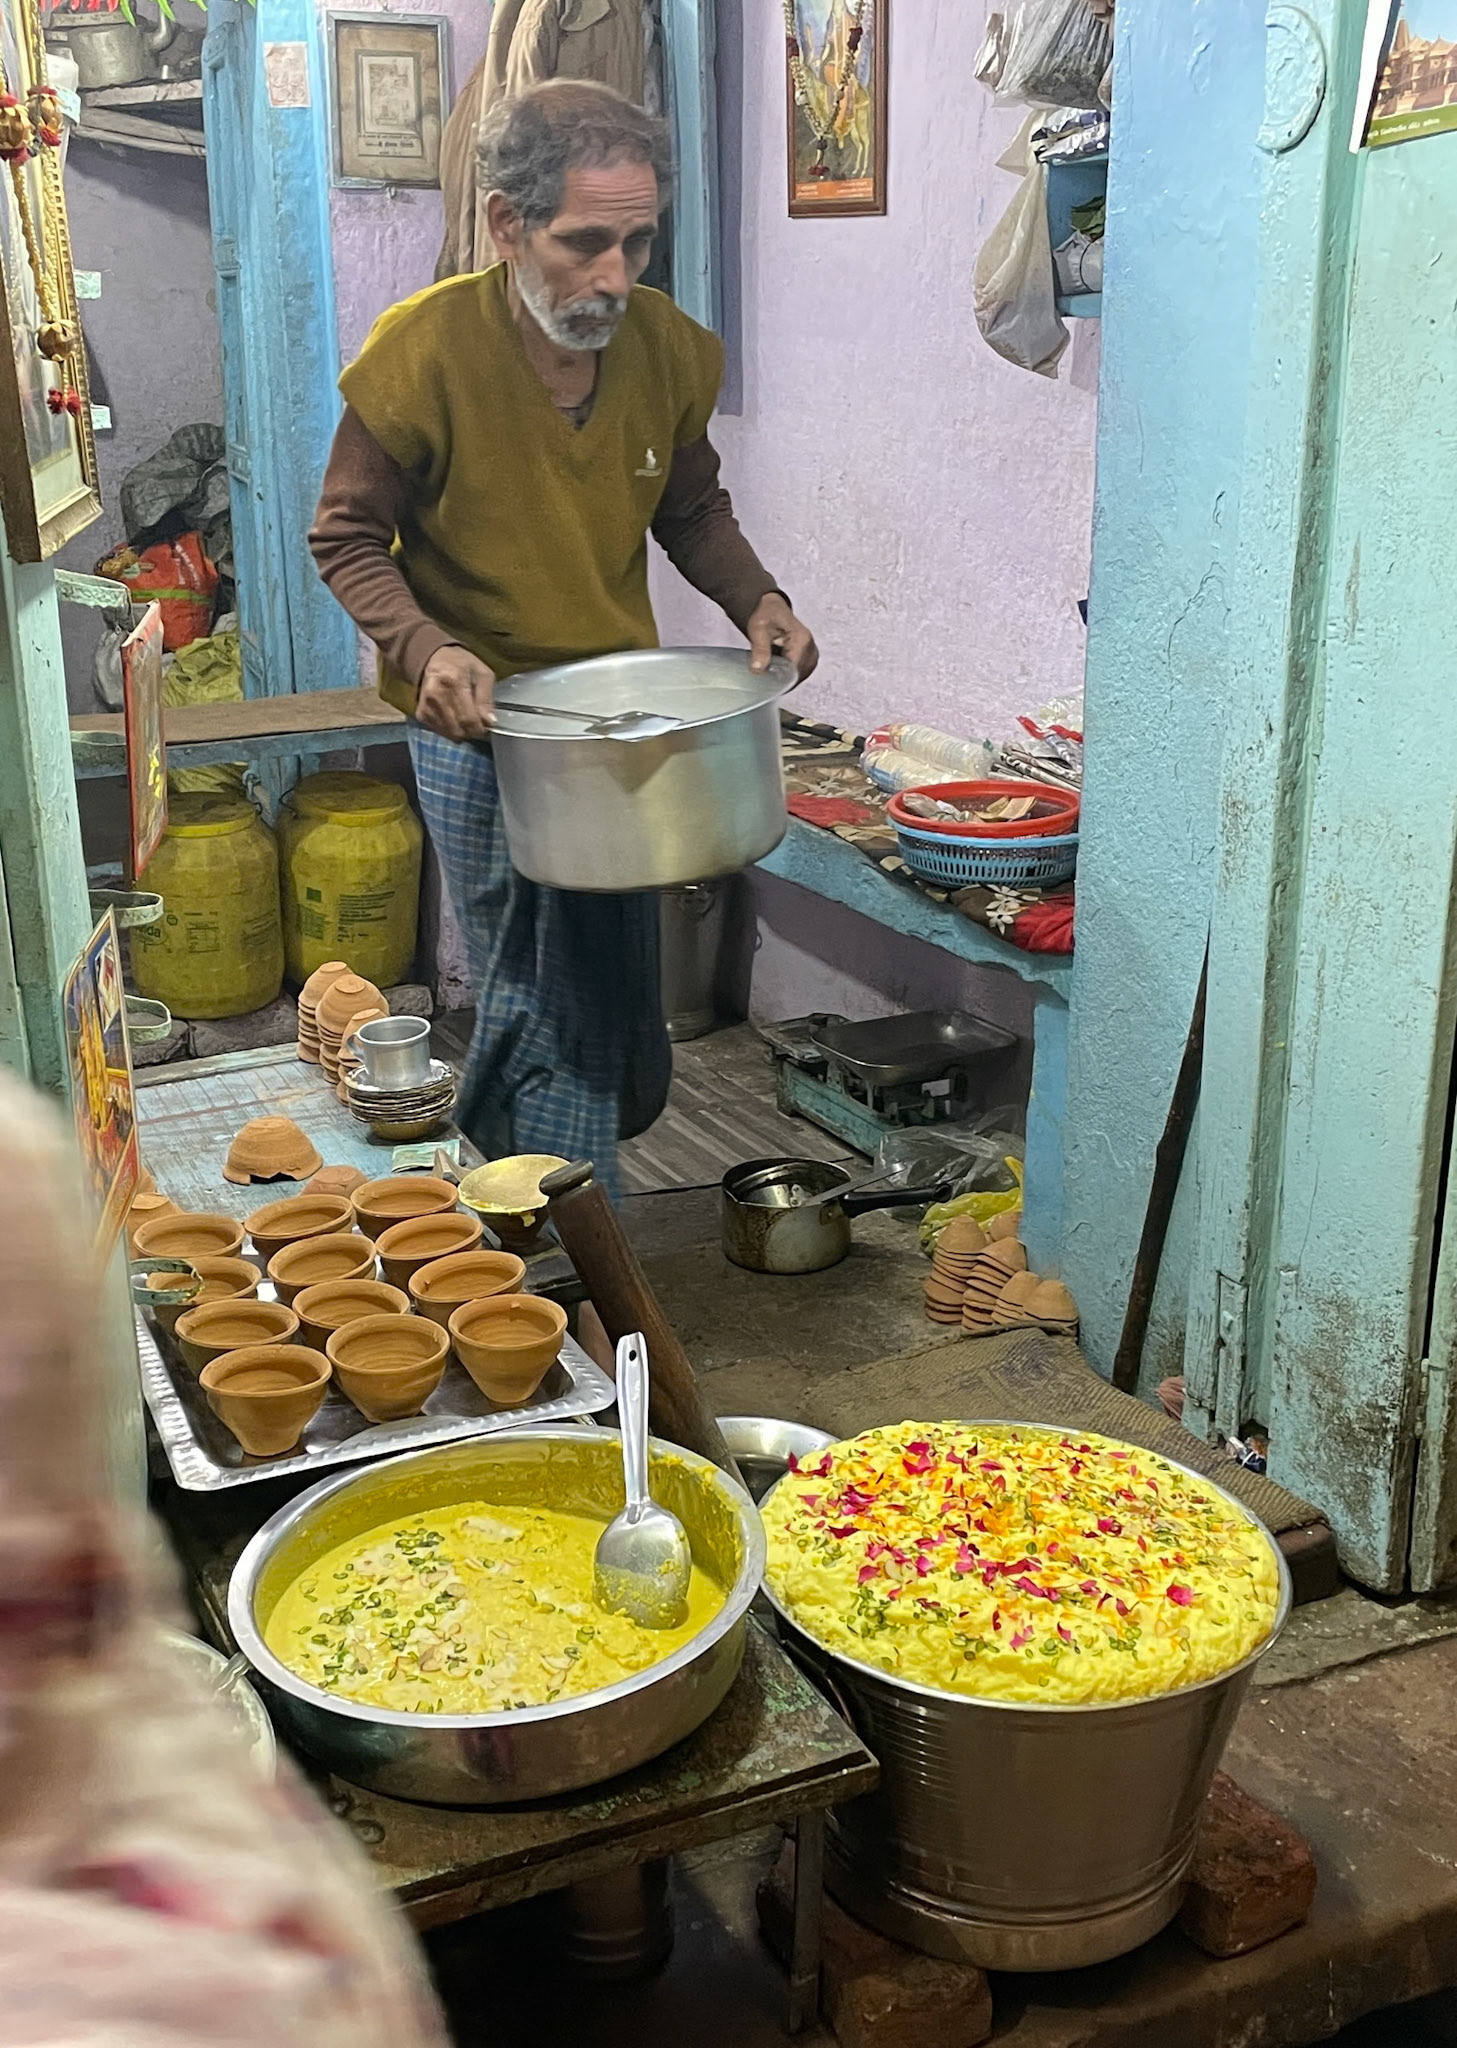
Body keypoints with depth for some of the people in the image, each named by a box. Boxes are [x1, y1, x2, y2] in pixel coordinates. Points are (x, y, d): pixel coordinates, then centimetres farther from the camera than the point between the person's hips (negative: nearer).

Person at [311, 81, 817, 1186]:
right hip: (481, 724, -4)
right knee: (547, 1015, -1)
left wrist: (756, 599, -8)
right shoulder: (424, 351, -18)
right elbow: (349, 541, -9)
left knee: (617, 998, 14)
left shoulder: (667, 346, -6)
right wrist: (425, 649, -27)